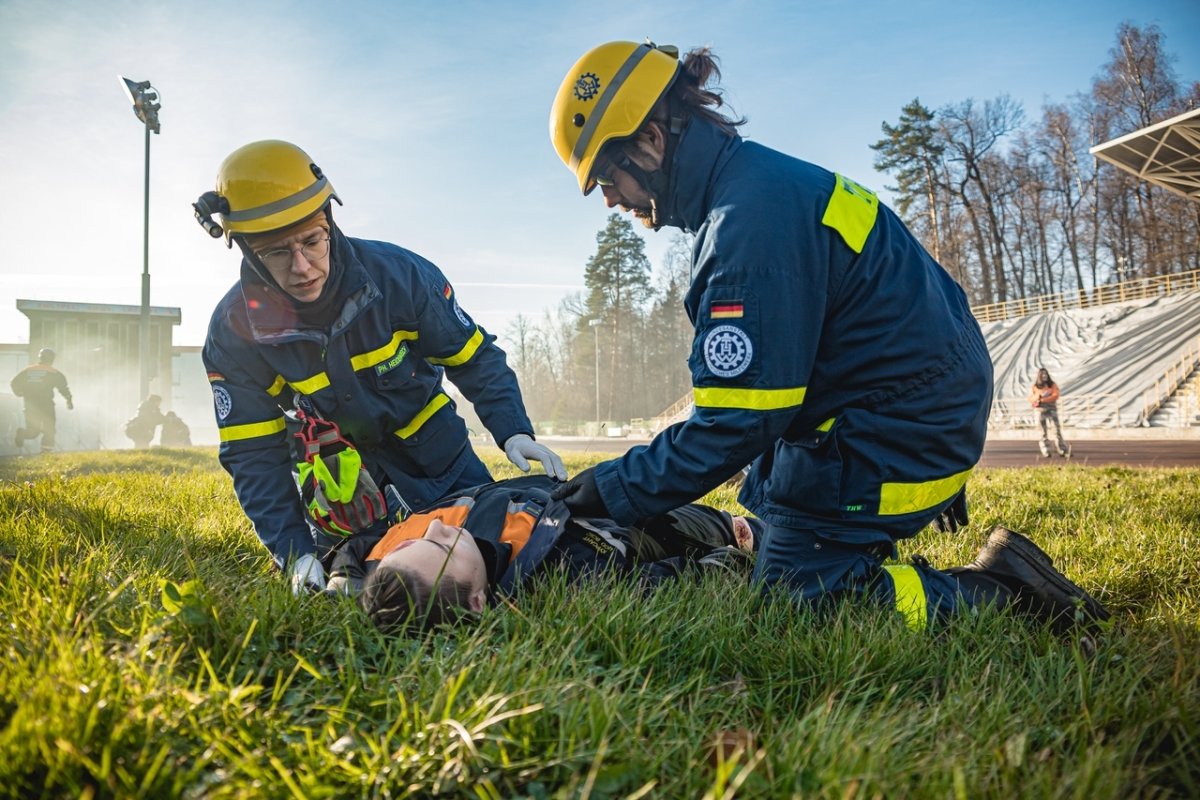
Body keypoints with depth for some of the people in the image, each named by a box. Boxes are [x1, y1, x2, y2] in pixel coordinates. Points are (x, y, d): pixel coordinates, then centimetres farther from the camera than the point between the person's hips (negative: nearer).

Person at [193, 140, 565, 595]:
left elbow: (475, 358, -13)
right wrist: (295, 552, -27)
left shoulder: (399, 274, -26)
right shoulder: (234, 332, -21)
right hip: (339, 468, 0)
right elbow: (253, 456, -17)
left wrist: (512, 431, -28)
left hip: (435, 451, 0)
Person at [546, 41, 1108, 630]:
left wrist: (617, 488, -13)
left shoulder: (750, 219, -25)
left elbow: (737, 423, -26)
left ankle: (997, 594, -1)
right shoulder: (769, 180, 8)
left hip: (893, 442, -10)